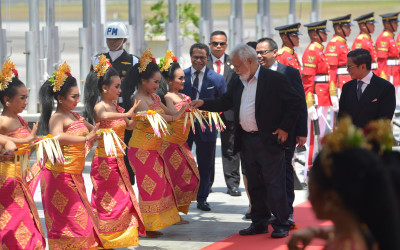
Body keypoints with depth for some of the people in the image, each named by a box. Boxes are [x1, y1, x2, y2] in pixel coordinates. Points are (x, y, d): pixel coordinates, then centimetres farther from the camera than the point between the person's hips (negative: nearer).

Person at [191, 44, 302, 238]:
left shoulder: (275, 79, -9)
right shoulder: (238, 82, 11)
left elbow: (295, 101, -7)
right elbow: (225, 103, 16)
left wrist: (285, 128, -10)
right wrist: (203, 104, 1)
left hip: (269, 141, -7)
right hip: (246, 141, 7)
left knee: (274, 184, -4)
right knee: (254, 185, 12)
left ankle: (281, 225, 3)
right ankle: (259, 223, 21)